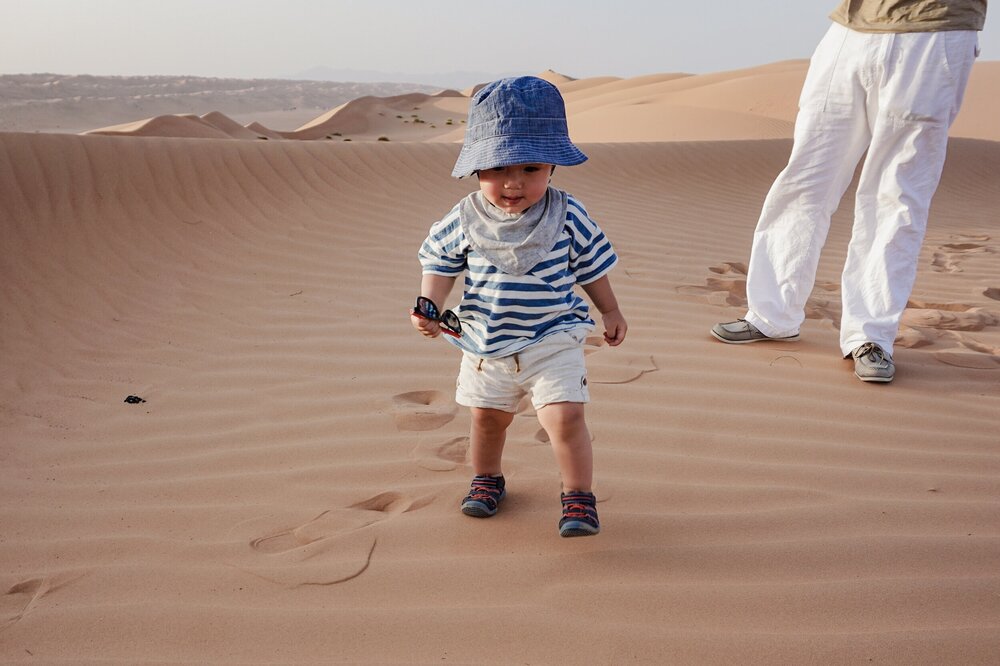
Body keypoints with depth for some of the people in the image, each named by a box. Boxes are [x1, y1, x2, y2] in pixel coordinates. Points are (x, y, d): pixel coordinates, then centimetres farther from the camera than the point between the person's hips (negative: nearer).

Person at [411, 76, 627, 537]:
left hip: (552, 342, -2)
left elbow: (590, 266, 2)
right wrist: (429, 307, -12)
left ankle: (578, 495, 7)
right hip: (486, 344, 2)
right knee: (487, 416, 18)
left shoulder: (568, 216, -12)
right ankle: (486, 479, 44)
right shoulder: (465, 220, -10)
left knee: (565, 417, -13)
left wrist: (610, 312, 11)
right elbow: (440, 262, 3)